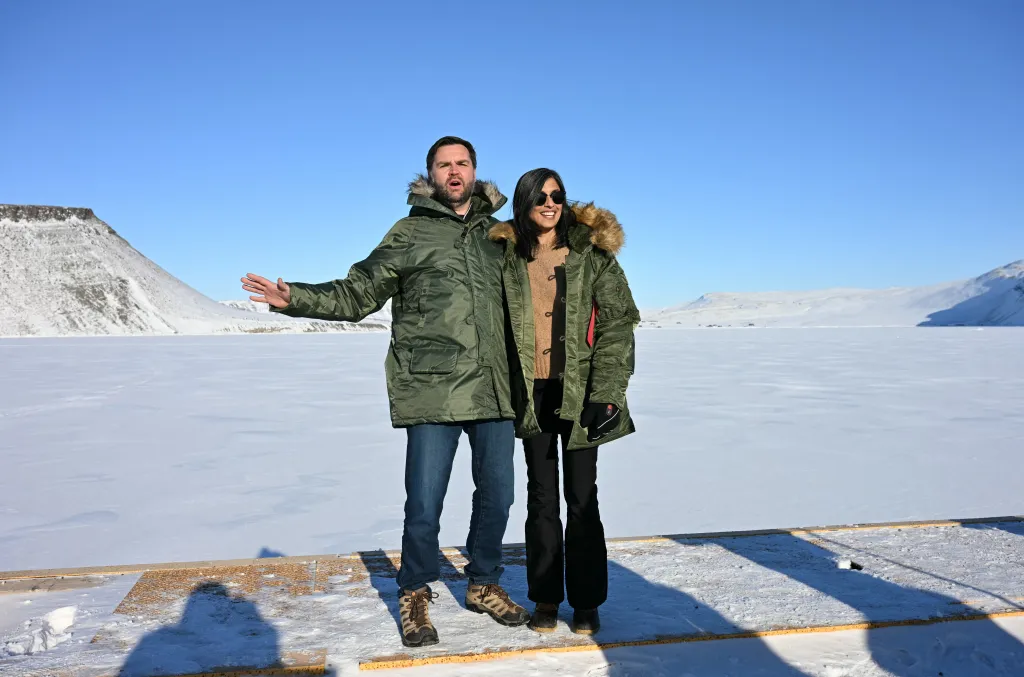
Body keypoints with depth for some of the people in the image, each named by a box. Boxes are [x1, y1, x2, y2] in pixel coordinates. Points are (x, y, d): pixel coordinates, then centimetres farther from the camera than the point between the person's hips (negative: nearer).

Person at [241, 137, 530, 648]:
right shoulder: (410, 233, 3)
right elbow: (356, 294, 0)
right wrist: (293, 298, -11)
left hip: (494, 390, 4)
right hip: (433, 391, -4)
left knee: (497, 495, 12)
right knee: (424, 505, -3)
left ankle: (483, 585, 34)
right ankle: (415, 596, 22)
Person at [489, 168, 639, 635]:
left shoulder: (592, 254, -2)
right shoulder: (508, 258, 7)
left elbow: (617, 325, -6)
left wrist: (606, 395, -14)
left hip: (579, 392, -2)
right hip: (532, 394, 3)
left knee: (582, 497, 3)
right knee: (541, 497, 10)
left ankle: (586, 602, 17)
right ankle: (545, 598, 22)